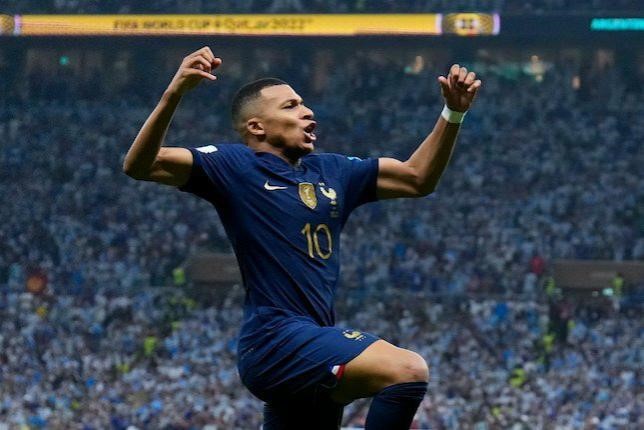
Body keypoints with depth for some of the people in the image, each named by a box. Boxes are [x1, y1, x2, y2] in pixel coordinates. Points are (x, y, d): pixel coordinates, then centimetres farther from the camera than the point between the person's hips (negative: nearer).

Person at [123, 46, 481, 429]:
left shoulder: (331, 171, 18)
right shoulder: (235, 167, -1)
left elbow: (417, 178, 23)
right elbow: (140, 165, -12)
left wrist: (453, 113, 11)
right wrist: (174, 94, -26)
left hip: (317, 348, 8)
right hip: (276, 339, -8)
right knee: (408, 370, -26)